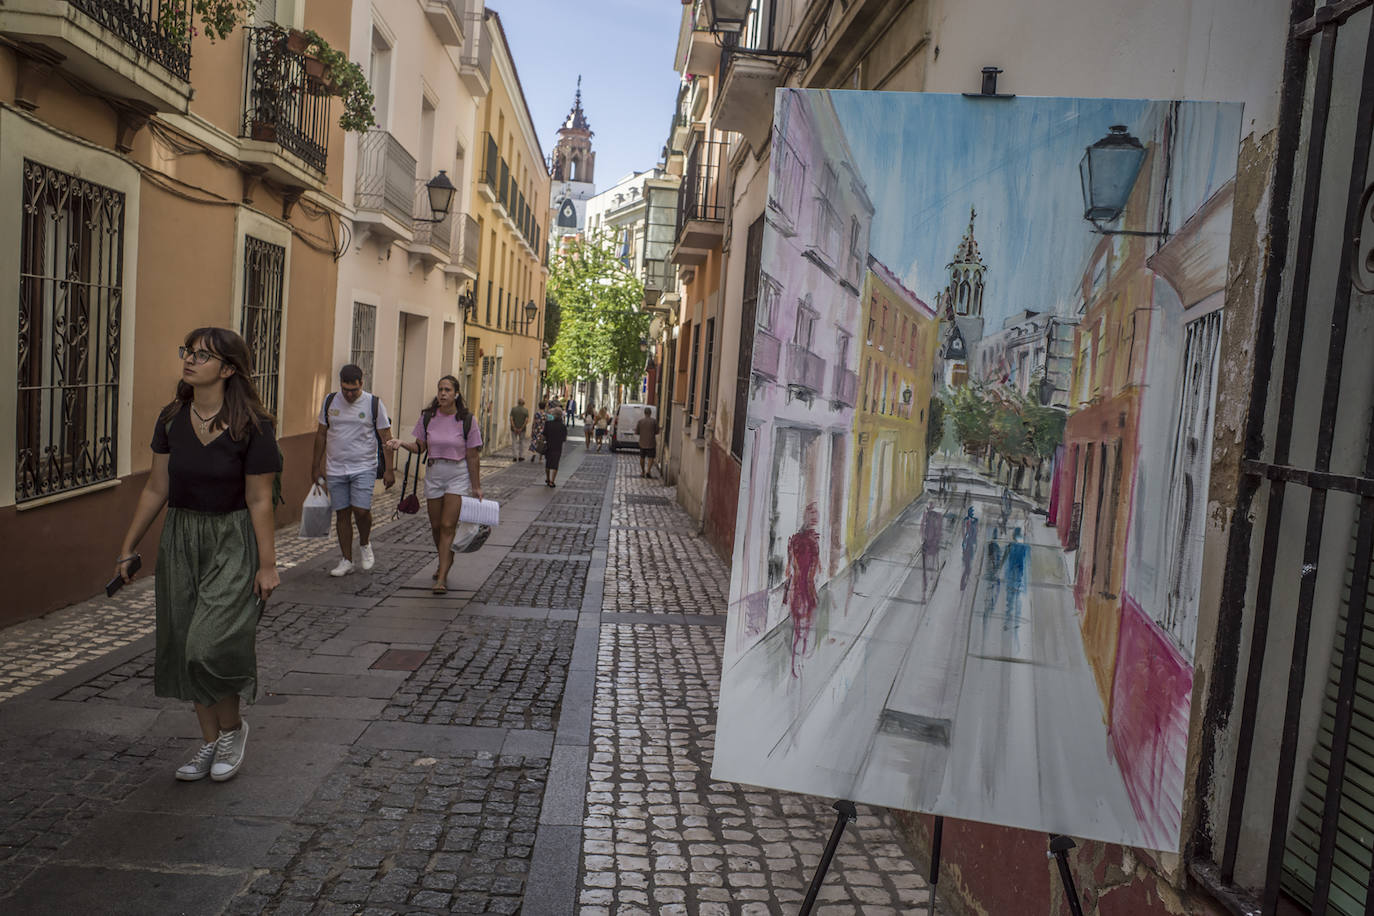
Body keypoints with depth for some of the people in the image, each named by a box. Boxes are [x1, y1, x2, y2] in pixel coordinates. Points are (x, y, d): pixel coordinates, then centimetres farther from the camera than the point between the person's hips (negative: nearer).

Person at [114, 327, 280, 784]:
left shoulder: (251, 425, -14)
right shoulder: (171, 419, 1)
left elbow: (259, 500, -12)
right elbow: (156, 488, 9)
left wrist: (267, 564, -11)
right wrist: (129, 546, 11)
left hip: (232, 543, -6)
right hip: (180, 539, 6)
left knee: (211, 644, -13)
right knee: (183, 645, 9)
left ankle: (233, 727, 16)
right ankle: (209, 740, 26)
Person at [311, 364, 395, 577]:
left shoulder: (374, 403, -4)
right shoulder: (330, 401, 5)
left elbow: (386, 437, -2)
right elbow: (321, 434, 14)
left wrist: (389, 469, -6)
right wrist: (316, 466, 14)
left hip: (364, 468, -3)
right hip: (335, 469, 3)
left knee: (361, 510, -14)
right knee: (342, 514, 5)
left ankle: (365, 544, 15)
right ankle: (346, 560, 15)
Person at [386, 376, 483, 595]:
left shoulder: (466, 419, -8)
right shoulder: (427, 417, 0)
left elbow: (473, 456, -4)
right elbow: (419, 447, 6)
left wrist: (476, 486, -1)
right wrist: (401, 443, -14)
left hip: (458, 475, -3)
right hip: (434, 474, 4)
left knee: (448, 526, -10)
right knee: (436, 525, 11)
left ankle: (442, 577, -9)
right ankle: (445, 562, 39)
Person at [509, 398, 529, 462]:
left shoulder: (513, 409, -4)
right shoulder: (526, 410, -4)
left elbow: (511, 418, -12)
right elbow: (527, 420, -13)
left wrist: (514, 427, -12)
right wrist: (521, 428, -12)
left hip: (514, 428, 0)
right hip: (522, 429, 0)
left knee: (514, 442, 6)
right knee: (521, 442, 13)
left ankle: (514, 457, 0)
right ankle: (521, 456, 14)